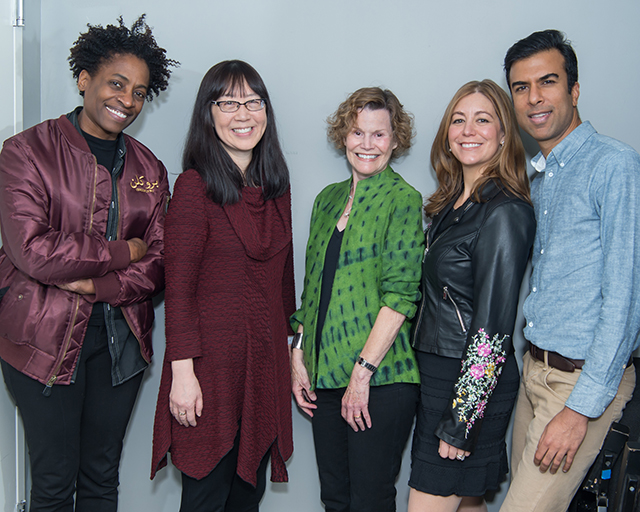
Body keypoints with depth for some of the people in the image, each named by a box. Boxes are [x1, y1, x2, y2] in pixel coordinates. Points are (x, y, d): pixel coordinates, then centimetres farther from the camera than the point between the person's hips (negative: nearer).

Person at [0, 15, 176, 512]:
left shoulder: (148, 168, 8)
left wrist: (94, 284, -14)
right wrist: (123, 252, -10)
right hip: (45, 340, -4)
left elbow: (159, 265, 2)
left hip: (122, 340, 4)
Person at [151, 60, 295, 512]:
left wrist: (291, 341, 14)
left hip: (267, 360, 6)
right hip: (212, 360, -6)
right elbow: (179, 286, -12)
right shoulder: (194, 186, -9)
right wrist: (182, 370, -15)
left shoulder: (276, 187, 10)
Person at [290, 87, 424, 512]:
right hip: (325, 373, 6)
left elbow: (400, 293, -13)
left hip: (380, 377, -6)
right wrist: (298, 357, 9)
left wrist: (362, 372, -16)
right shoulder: (328, 199, 13)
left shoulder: (403, 199, -6)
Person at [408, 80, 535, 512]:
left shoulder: (505, 212, -17)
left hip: (472, 383, -8)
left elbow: (493, 327, -19)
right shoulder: (452, 204, 10)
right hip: (437, 373, 8)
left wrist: (460, 422, -17)